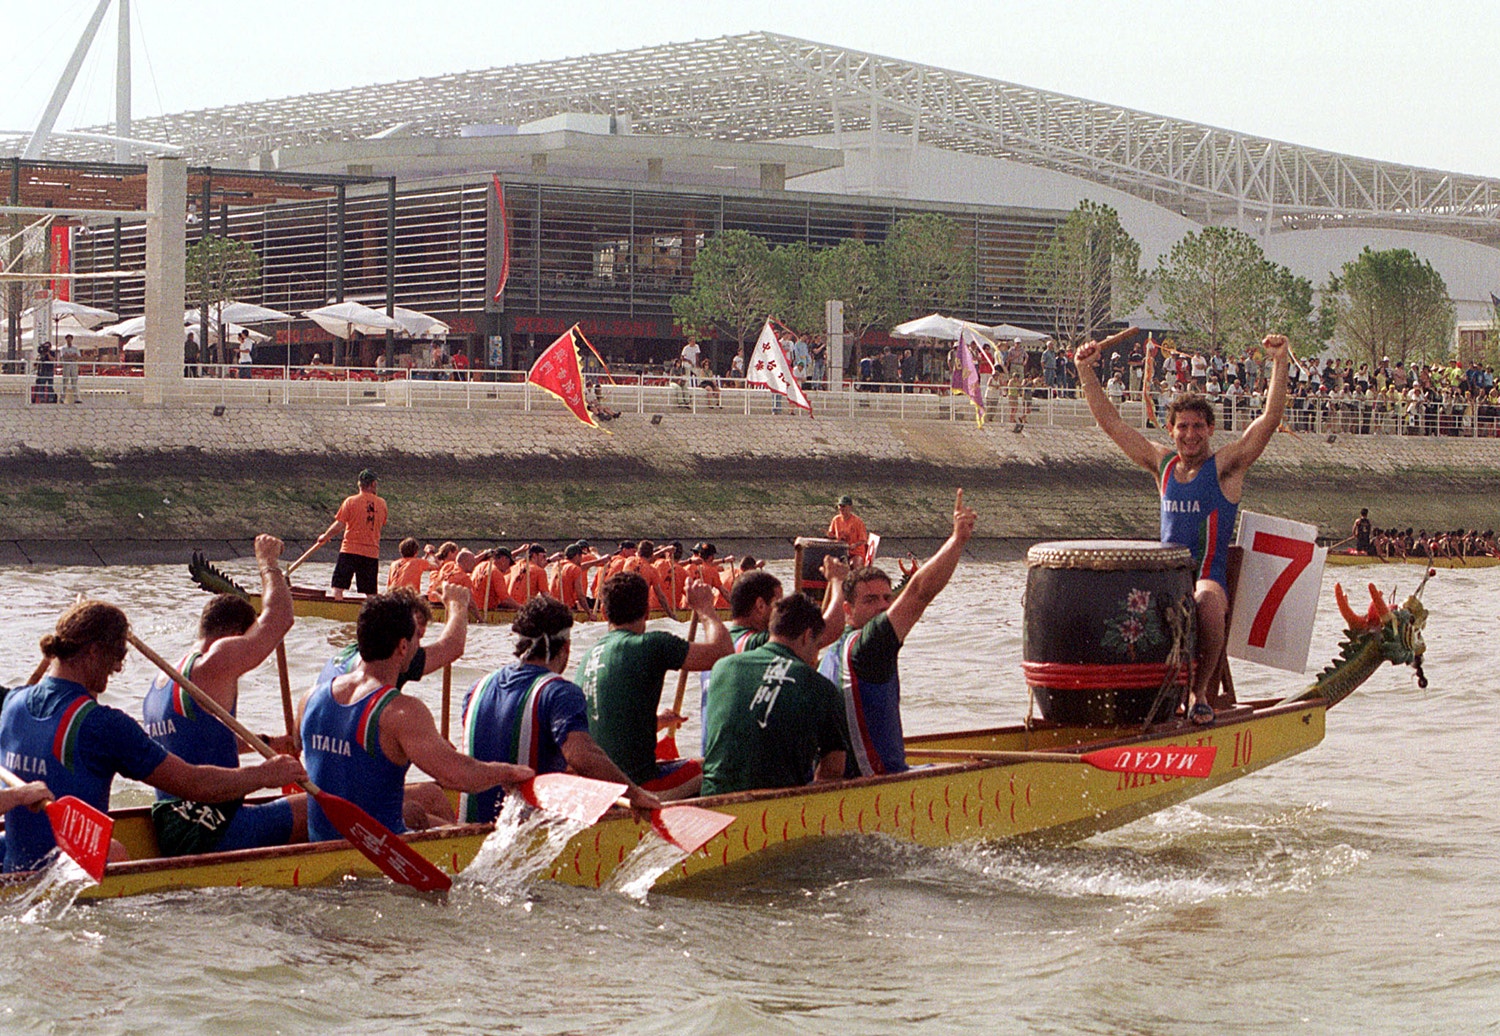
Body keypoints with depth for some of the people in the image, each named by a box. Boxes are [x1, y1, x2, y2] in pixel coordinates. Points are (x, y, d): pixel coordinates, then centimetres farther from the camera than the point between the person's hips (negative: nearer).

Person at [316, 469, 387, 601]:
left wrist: (325, 536, 10)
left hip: (350, 550, -3)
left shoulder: (351, 501, -4)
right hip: (372, 552, 3)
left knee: (338, 587, 0)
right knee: (371, 592, 7)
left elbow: (339, 525, -7)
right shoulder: (381, 503, 5)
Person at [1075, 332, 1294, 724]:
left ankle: (1199, 691, -22)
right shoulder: (1163, 464, 14)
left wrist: (1281, 364, -21)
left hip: (1209, 579, -4)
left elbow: (1270, 420, -12)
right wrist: (1086, 370, 10)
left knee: (1206, 599, -39)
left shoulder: (1224, 467, 0)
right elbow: (1110, 421, 16)